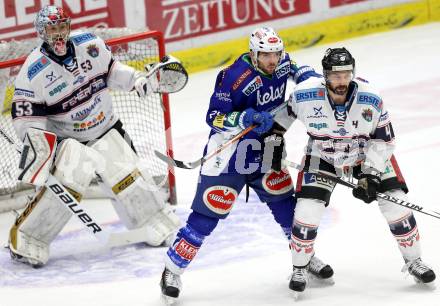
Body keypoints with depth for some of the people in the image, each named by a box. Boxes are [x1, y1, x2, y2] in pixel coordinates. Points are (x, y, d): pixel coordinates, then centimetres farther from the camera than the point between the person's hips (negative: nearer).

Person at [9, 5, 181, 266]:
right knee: (68, 181, -23)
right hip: (65, 136, -4)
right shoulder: (34, 71, -19)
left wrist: (137, 79, -4)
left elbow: (110, 69, 11)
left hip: (106, 129, 4)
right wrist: (36, 143, -27)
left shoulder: (89, 44, -8)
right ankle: (26, 240, -12)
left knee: (127, 174, -2)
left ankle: (161, 226, 16)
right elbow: (26, 116, -16)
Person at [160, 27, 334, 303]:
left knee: (283, 199, 9)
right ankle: (173, 269, 3)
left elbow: (293, 69, 24)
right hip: (231, 148, -6)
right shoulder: (234, 77, -24)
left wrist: (307, 75, 3)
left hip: (266, 149, 6)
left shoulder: (281, 62, -2)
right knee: (209, 212, -6)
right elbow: (214, 118, -21)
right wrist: (246, 118, -35)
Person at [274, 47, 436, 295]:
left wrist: (370, 174, -20)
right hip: (322, 157, 0)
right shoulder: (305, 95, -26)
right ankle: (300, 268, 9)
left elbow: (384, 139, -14)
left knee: (396, 204, -8)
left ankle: (413, 261, 13)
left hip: (368, 154, 0)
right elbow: (286, 112, -2)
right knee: (307, 210, -14)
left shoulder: (371, 99, -25)